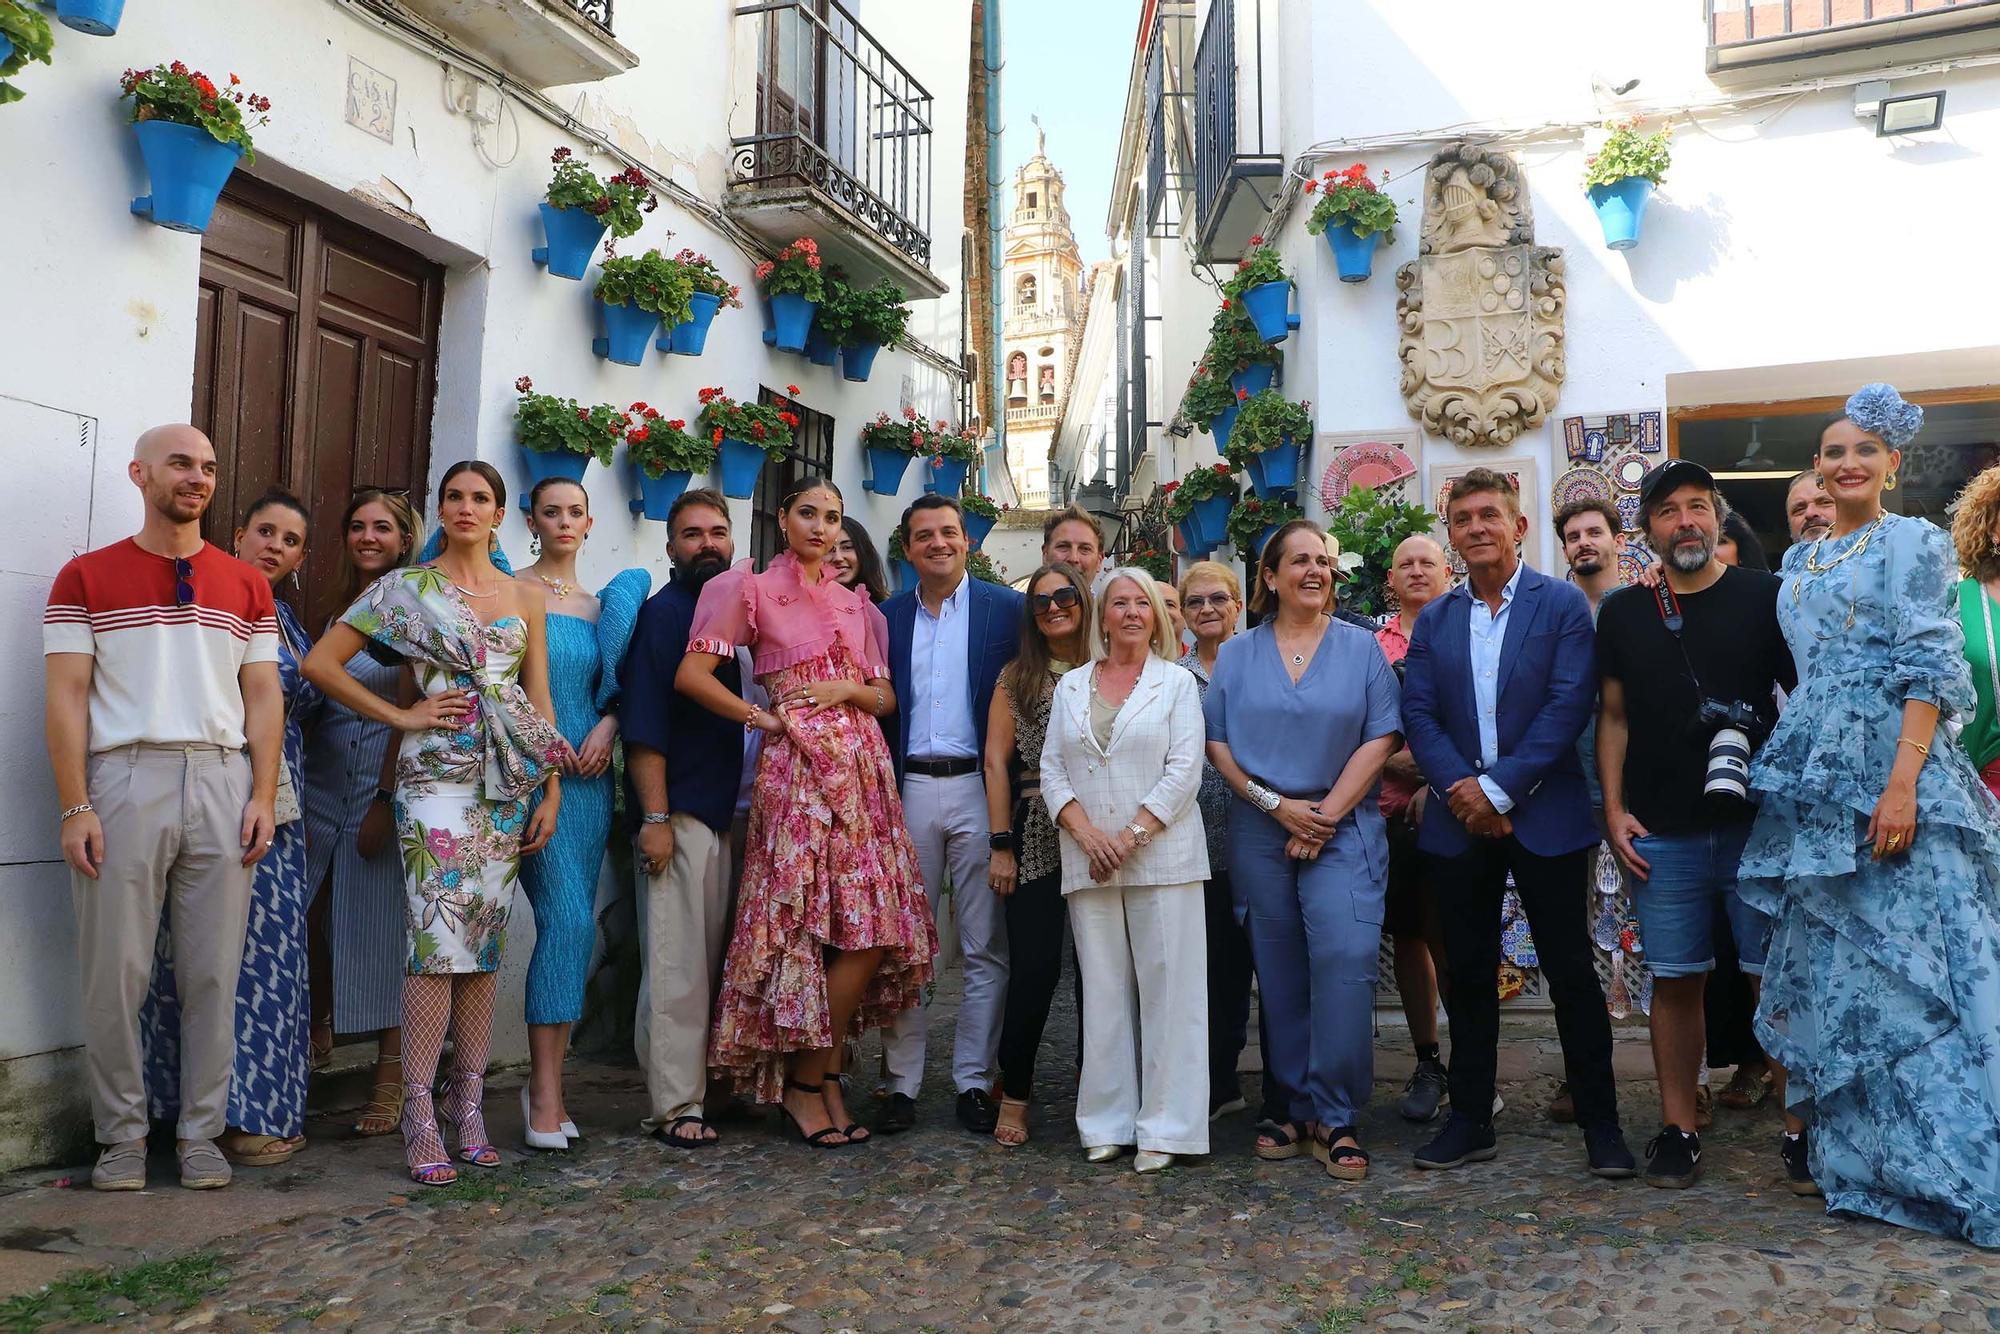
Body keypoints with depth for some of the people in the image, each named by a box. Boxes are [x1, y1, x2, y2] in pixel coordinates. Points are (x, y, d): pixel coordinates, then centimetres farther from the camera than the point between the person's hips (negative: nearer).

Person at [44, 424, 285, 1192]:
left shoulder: (246, 586, 14)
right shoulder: (86, 577, 7)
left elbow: (263, 697, 11)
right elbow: (66, 697, 1)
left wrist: (263, 797, 0)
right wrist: (74, 806, -8)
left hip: (222, 782, 2)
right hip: (123, 780, -2)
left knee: (213, 972, 3)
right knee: (115, 971, 0)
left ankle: (200, 1134, 13)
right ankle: (122, 1136, 14)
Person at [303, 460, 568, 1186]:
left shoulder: (524, 599, 14)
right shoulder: (406, 587, 5)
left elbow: (541, 702, 12)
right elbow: (321, 662, 2)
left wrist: (551, 791, 6)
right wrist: (400, 715, -4)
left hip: (509, 781, 4)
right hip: (437, 777, -4)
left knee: (486, 940, 6)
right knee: (440, 937, -11)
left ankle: (468, 1100, 14)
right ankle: (420, 1113, -4)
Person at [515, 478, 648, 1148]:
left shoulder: (604, 605, 17)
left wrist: (609, 724, -1)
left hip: (589, 773, 5)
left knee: (573, 924, 5)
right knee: (568, 919, -14)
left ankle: (547, 1081, 15)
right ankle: (545, 1090, -5)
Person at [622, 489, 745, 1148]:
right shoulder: (662, 613, -7)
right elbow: (644, 726, -14)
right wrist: (655, 817, -19)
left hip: (725, 814, 8)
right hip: (680, 815, -7)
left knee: (711, 963, 14)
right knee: (676, 967, -4)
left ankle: (705, 1088, 25)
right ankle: (674, 1108, 4)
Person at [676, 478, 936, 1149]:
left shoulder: (857, 605, 19)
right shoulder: (752, 588, 5)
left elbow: (886, 697, 17)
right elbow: (691, 673, -4)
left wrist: (849, 690, -3)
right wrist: (763, 718, -7)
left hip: (864, 766, 5)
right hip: (797, 767, -5)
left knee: (873, 930, -2)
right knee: (853, 932, -9)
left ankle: (819, 1075, 13)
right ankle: (806, 1084, 8)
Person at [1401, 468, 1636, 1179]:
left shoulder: (1563, 604, -1)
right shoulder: (1434, 620, 10)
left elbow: (1569, 704, -11)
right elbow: (1419, 715, 3)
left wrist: (1498, 788, -15)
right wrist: (1462, 791, -12)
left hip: (1544, 818, -3)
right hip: (1460, 820, 3)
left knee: (1571, 972, 3)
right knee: (1469, 974, 10)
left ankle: (1600, 1122, 16)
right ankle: (1470, 1120, 20)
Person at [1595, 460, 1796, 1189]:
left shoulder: (1765, 597, 2)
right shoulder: (1624, 612, 9)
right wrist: (1614, 810, 3)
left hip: (1760, 821, -1)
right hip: (1663, 832, 2)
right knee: (1676, 980, 7)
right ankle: (1678, 1129, 16)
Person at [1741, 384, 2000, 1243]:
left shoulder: (1914, 544, -1)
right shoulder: (1800, 562, 16)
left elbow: (1929, 671, -10)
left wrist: (1902, 783, -18)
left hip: (1891, 774, -5)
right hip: (1814, 779, 5)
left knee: (1904, 954, -3)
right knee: (1822, 954, 10)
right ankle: (1815, 1133, 20)